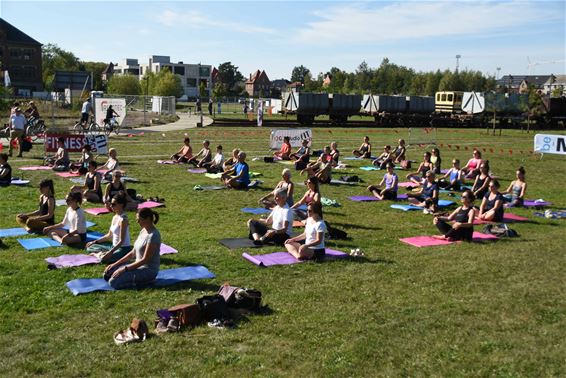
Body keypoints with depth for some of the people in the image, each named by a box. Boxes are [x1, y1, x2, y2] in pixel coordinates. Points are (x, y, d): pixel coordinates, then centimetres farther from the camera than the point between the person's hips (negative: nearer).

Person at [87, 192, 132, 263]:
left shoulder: (123, 219, -20)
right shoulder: (115, 217, 7)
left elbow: (121, 241, -23)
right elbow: (109, 235, 17)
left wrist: (111, 252, -31)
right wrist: (95, 241, 14)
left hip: (124, 249, -9)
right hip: (114, 246, 9)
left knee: (104, 258, -35)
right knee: (90, 248, 14)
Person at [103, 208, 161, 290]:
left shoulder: (153, 235, -21)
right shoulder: (143, 231, 7)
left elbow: (145, 260, -22)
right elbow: (133, 253, 11)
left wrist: (124, 269, -20)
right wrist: (115, 264, 4)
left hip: (148, 270, -9)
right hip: (139, 265, 9)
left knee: (113, 281, -19)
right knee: (107, 274, 4)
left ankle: (146, 280, -7)